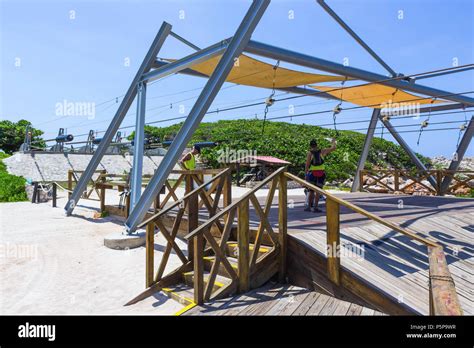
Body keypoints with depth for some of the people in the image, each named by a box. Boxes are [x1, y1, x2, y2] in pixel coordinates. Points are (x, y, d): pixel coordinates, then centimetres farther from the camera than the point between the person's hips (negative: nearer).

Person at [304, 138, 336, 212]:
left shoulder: (310, 153, -1)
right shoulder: (322, 151, 5)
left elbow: (307, 165, -8)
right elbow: (333, 148, 14)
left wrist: (306, 174, -3)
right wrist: (333, 142, 34)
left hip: (312, 173, -1)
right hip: (321, 173, 1)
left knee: (311, 190, 10)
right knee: (318, 191, 4)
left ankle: (309, 206, 8)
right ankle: (315, 207, -1)